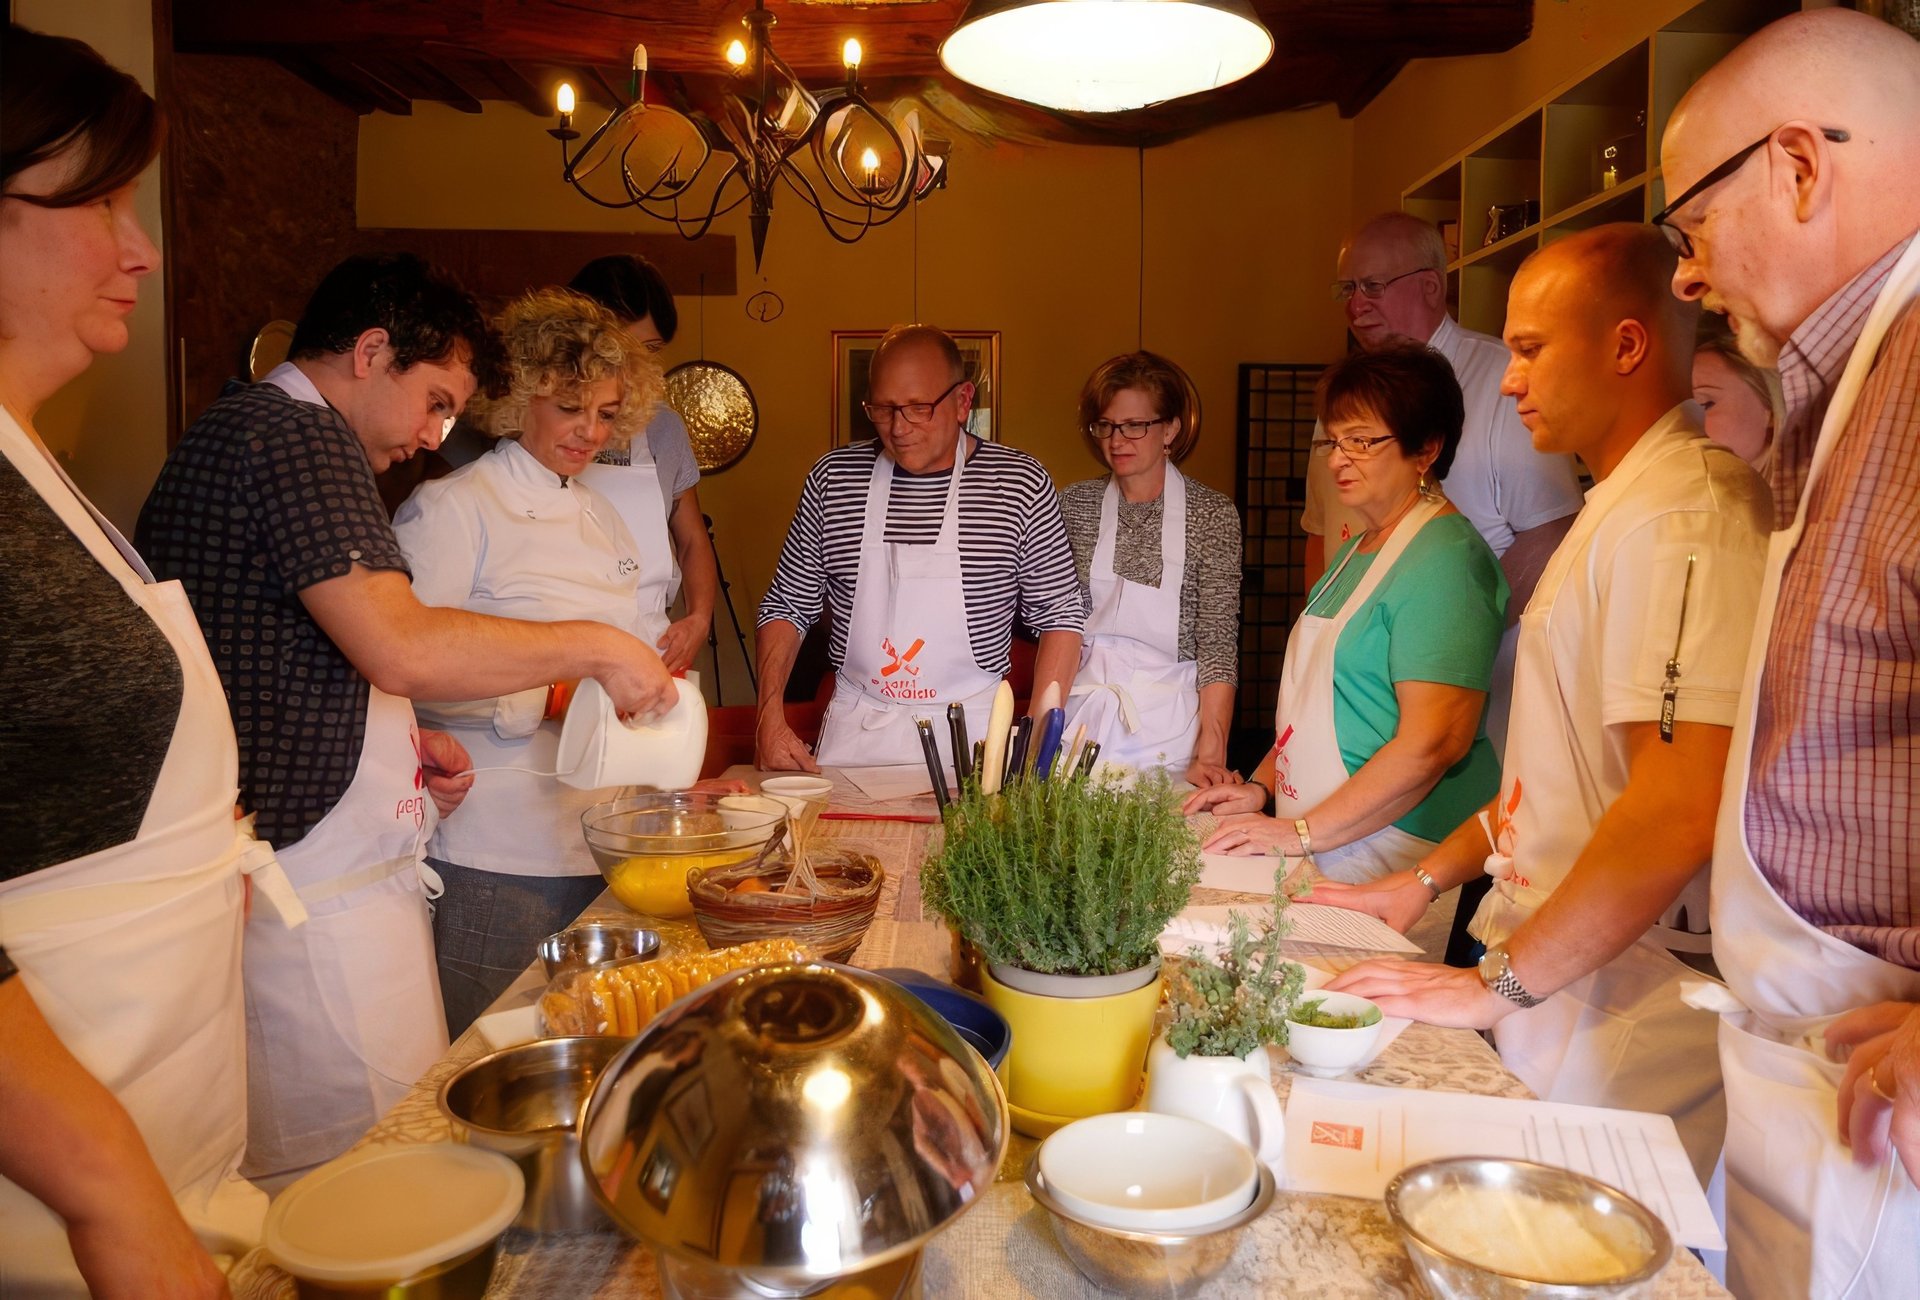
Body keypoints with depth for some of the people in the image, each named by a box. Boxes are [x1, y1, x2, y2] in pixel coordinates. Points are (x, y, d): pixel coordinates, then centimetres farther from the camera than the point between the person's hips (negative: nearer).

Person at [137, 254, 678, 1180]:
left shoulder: (231, 431, 19)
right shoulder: (300, 437, -14)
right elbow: (404, 647, -26)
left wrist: (402, 743, 13)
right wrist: (597, 646, -15)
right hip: (321, 890, -11)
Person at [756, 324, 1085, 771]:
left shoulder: (1021, 483, -6)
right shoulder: (833, 478, 0)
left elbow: (1060, 615, 0)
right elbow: (788, 605, 8)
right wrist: (770, 716, -5)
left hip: (970, 734, -1)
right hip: (855, 733, 2)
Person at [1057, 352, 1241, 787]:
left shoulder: (1213, 514, -4)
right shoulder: (1074, 504, 4)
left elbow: (1218, 644, -9)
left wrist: (1210, 755, -19)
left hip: (1169, 726, -2)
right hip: (1081, 718, 2)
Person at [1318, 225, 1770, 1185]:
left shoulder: (1683, 514, -18)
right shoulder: (1615, 510, 16)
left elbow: (1683, 808, -27)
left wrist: (1498, 985, -20)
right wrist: (1429, 879, 17)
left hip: (1618, 1020, -9)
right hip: (1554, 985, 9)